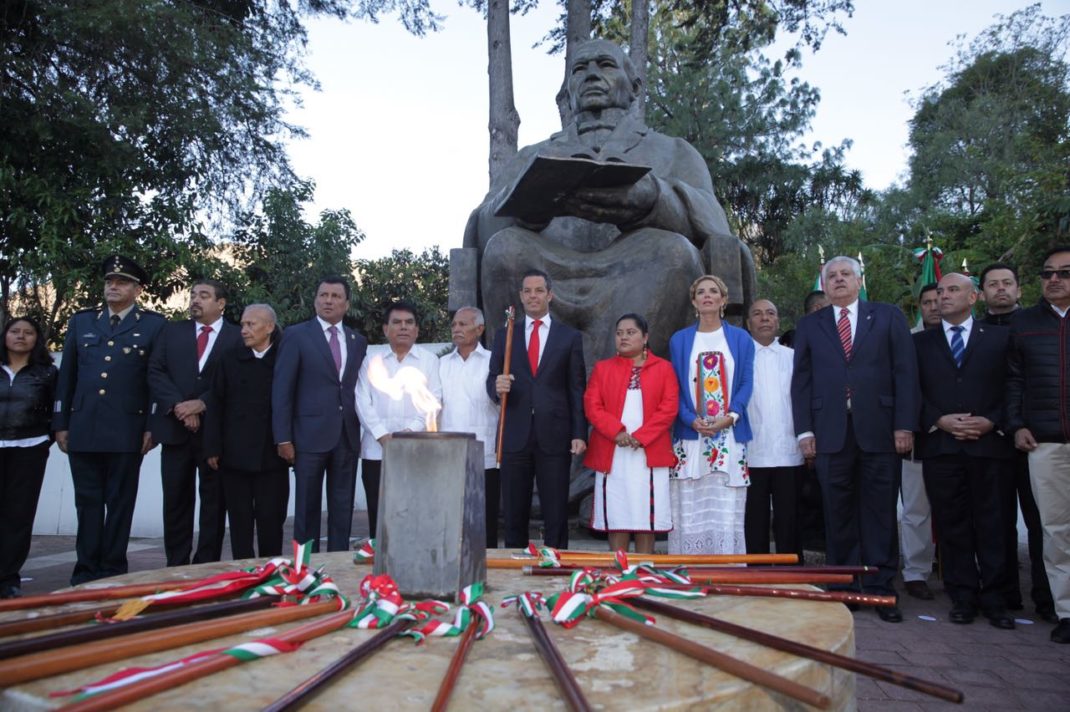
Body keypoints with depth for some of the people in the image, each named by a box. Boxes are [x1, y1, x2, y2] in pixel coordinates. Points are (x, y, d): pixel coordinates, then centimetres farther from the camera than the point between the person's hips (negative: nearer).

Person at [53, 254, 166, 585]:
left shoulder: (154, 325, 2)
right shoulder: (81, 321, 13)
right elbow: (66, 376, 12)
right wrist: (61, 423, 7)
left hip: (127, 430, -3)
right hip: (83, 429, 3)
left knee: (120, 504, 4)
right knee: (87, 502, 9)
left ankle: (112, 573, 13)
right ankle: (86, 572, 17)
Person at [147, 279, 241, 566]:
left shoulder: (238, 337, 2)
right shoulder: (171, 331, 12)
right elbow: (155, 372, 3)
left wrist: (201, 403, -16)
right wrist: (178, 406, -11)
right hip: (175, 428, 3)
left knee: (214, 500, 3)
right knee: (176, 500, 7)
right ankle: (176, 566, 16)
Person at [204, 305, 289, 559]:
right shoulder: (230, 359, 7)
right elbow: (216, 405, 6)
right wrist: (212, 448, 1)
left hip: (272, 456, -2)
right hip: (235, 455, 2)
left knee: (271, 521, 4)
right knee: (240, 521, 8)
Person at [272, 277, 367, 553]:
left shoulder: (357, 341, 12)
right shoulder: (296, 335, 0)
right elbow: (282, 389, -4)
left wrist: (361, 430, 5)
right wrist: (283, 438, -9)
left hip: (347, 437, 4)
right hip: (310, 435, -3)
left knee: (343, 511, 8)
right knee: (307, 509, 5)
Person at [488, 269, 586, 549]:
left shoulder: (570, 336, 7)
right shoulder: (504, 335, 11)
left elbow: (577, 389, 4)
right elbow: (492, 379, 8)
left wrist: (579, 434, -3)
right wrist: (497, 387, -16)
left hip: (554, 436, -1)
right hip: (515, 436, 2)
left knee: (556, 513, 3)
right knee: (514, 514, 7)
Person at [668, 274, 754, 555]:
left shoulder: (740, 338, 10)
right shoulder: (679, 340, 11)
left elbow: (746, 382, 5)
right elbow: (675, 385, 6)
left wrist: (730, 417, -12)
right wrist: (691, 419, -11)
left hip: (729, 434, 0)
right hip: (690, 435, 0)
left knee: (727, 510, -3)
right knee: (689, 509, -2)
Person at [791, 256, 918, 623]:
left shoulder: (889, 317, 10)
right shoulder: (809, 325, 12)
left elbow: (905, 372, 3)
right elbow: (801, 380, 8)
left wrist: (904, 425, -5)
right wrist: (804, 429, 0)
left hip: (879, 430, 0)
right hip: (831, 432, 1)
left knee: (880, 512, 3)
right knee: (838, 513, 4)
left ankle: (880, 589, 13)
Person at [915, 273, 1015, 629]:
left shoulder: (999, 337, 10)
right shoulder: (920, 342, 12)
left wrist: (991, 422, -8)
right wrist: (939, 421, -7)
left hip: (989, 443, 0)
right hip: (940, 446, 1)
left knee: (992, 523, 2)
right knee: (951, 525, 4)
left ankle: (993, 597, 13)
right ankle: (963, 596, 13)